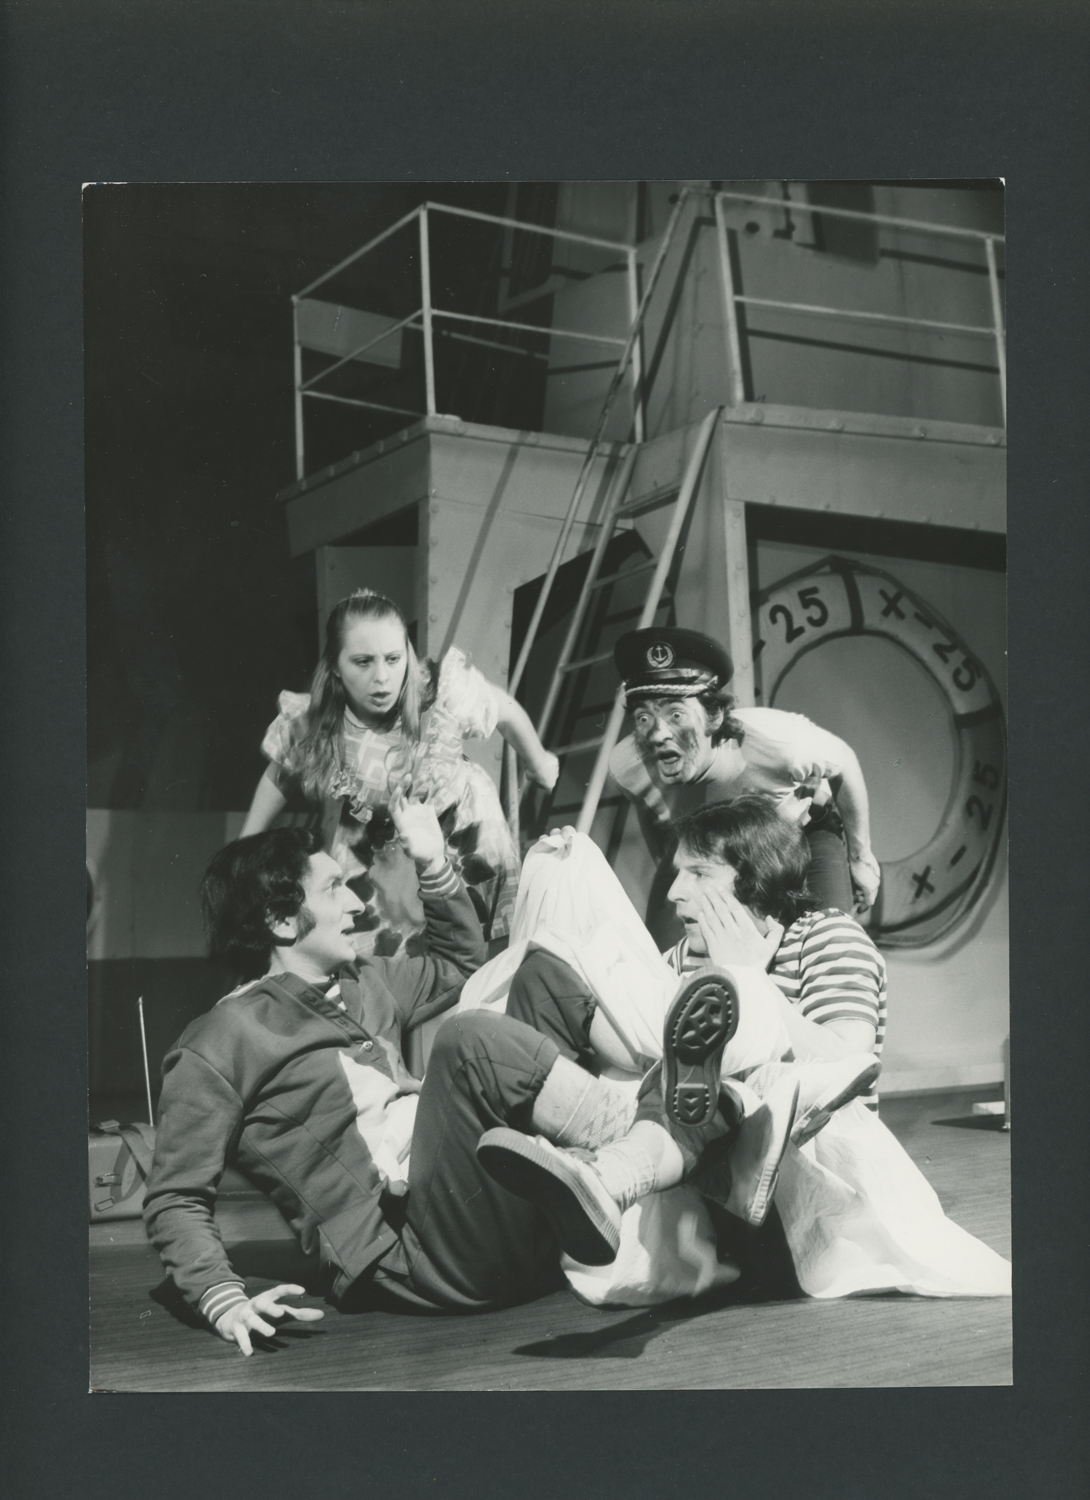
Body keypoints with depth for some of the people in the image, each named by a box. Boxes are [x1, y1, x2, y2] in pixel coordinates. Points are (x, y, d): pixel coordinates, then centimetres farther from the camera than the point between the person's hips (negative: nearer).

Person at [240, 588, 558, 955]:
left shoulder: (446, 693, -32)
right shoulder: (307, 723, -25)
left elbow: (508, 714, -11)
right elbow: (278, 777, -4)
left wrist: (540, 765, 7)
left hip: (457, 831, -1)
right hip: (367, 852, 1)